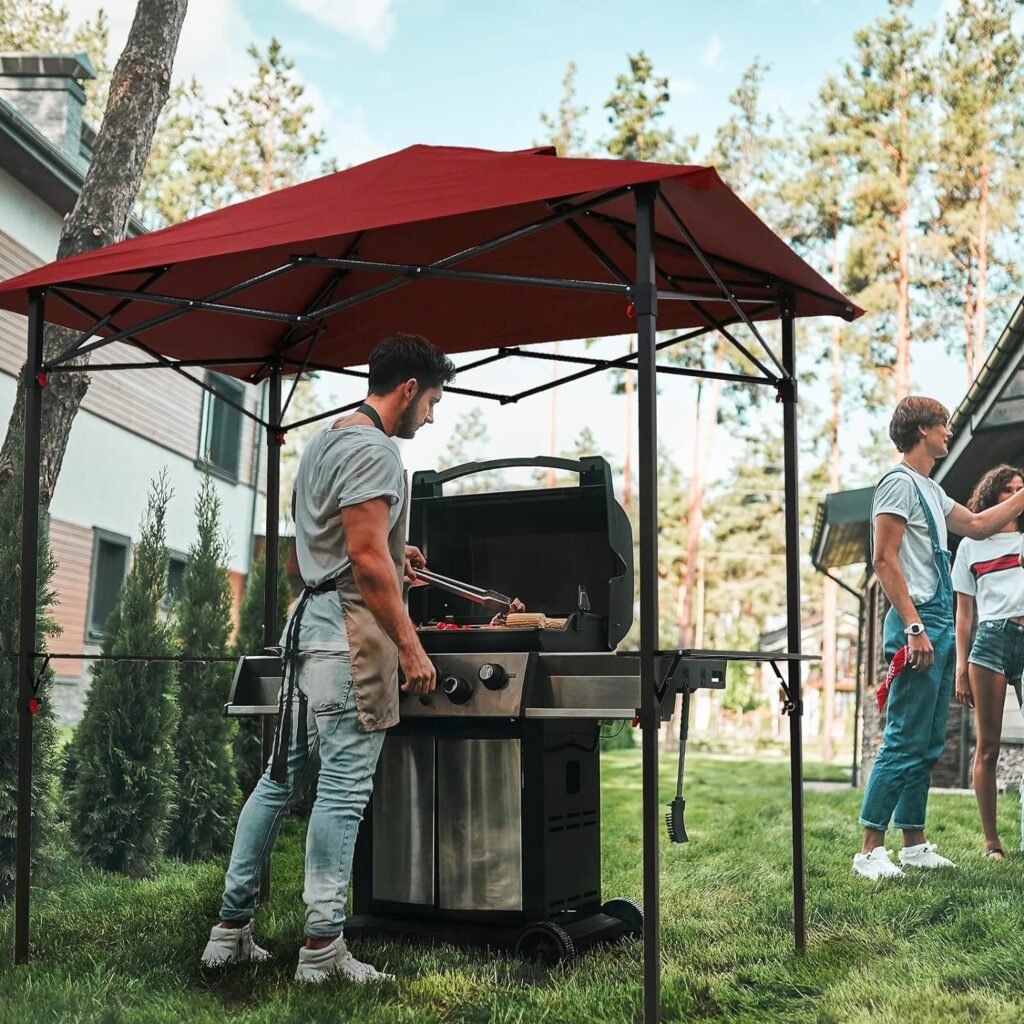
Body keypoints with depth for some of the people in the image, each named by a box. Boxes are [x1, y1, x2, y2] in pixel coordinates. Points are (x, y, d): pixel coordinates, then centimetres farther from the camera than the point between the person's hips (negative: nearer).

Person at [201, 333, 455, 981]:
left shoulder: (325, 440, 20)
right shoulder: (374, 449, -12)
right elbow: (366, 559, -20)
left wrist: (392, 557, 30)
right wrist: (411, 647, -18)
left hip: (310, 620, 10)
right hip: (352, 628, -10)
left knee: (283, 777, 13)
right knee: (344, 789, -5)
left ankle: (232, 928, 19)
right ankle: (323, 948, 1)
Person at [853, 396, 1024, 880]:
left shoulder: (931, 490, 21)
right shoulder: (899, 482, -8)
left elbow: (978, 525, 34)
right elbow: (885, 561, -15)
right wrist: (914, 627, -21)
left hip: (939, 626, 10)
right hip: (918, 623, -10)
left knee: (928, 745, 11)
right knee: (905, 743, -11)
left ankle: (914, 843, 17)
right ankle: (870, 849, -8)